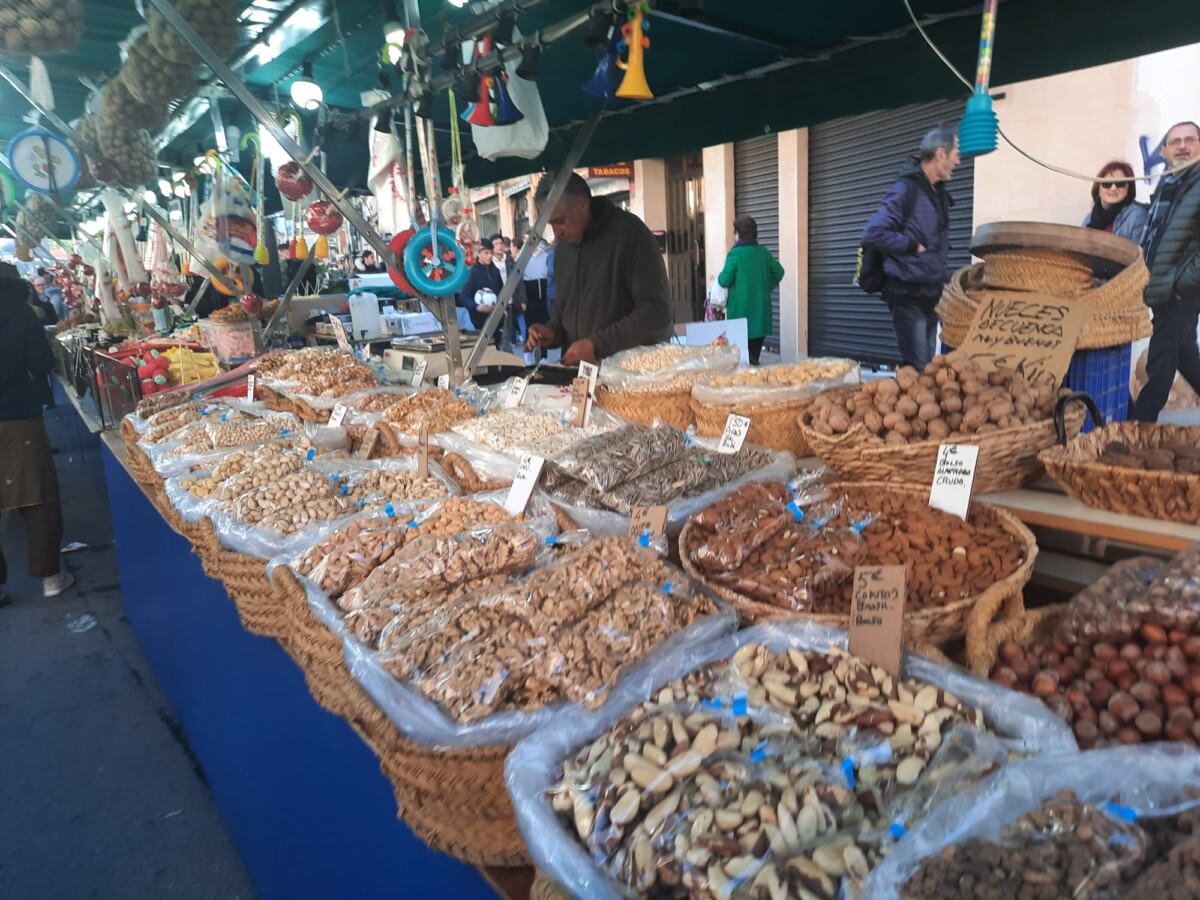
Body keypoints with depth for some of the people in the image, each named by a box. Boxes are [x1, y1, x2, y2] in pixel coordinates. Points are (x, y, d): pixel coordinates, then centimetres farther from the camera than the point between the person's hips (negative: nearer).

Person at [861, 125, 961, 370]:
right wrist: (913, 246, -17)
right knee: (918, 369, -8)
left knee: (928, 366, 12)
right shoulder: (906, 190, -14)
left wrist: (940, 276, 11)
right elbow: (872, 234, -24)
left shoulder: (938, 192, 13)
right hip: (908, 294, -8)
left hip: (930, 294, 8)